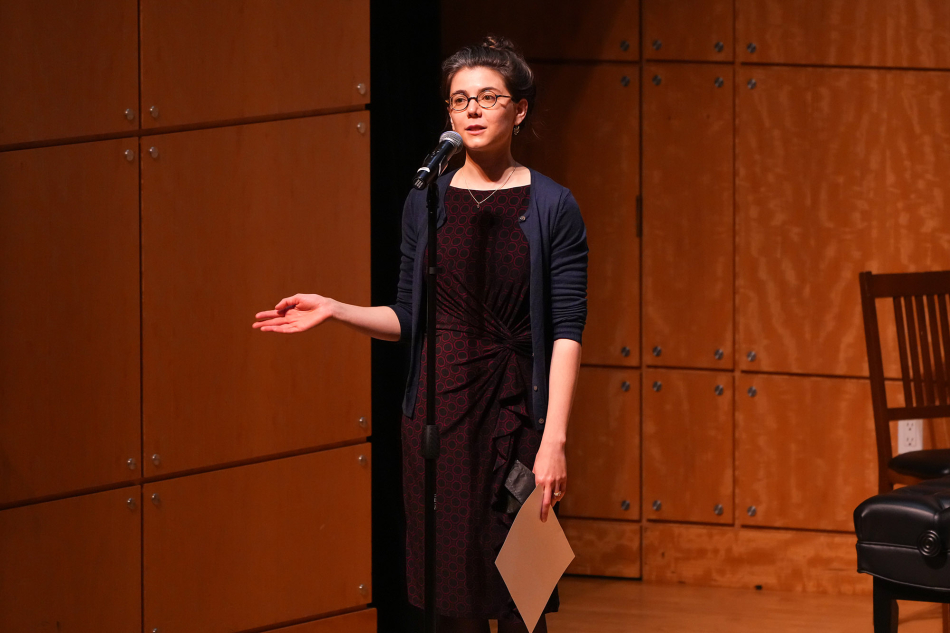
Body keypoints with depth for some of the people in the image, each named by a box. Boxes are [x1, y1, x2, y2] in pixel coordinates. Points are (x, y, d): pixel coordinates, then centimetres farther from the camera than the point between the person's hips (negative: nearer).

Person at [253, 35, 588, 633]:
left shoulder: (552, 207, -3)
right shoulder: (426, 202, 7)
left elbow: (568, 331, -7)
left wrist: (555, 439, -15)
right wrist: (335, 311, 0)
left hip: (514, 412, -3)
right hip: (439, 410, 3)